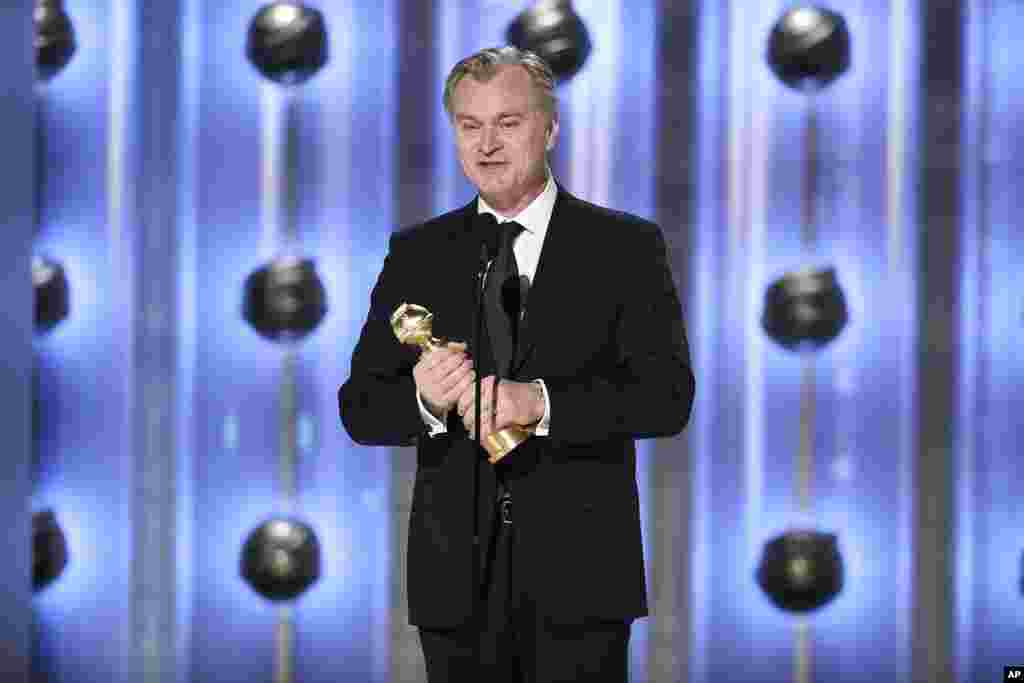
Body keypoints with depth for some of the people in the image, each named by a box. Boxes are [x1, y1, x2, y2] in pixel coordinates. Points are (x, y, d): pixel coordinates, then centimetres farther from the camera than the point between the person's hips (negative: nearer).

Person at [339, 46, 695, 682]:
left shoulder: (625, 247, 1)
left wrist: (541, 401, -24)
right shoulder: (417, 253, 9)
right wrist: (425, 400, -18)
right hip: (457, 577, 2)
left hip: (578, 578, -2)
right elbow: (360, 408, 5)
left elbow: (668, 396, -9)